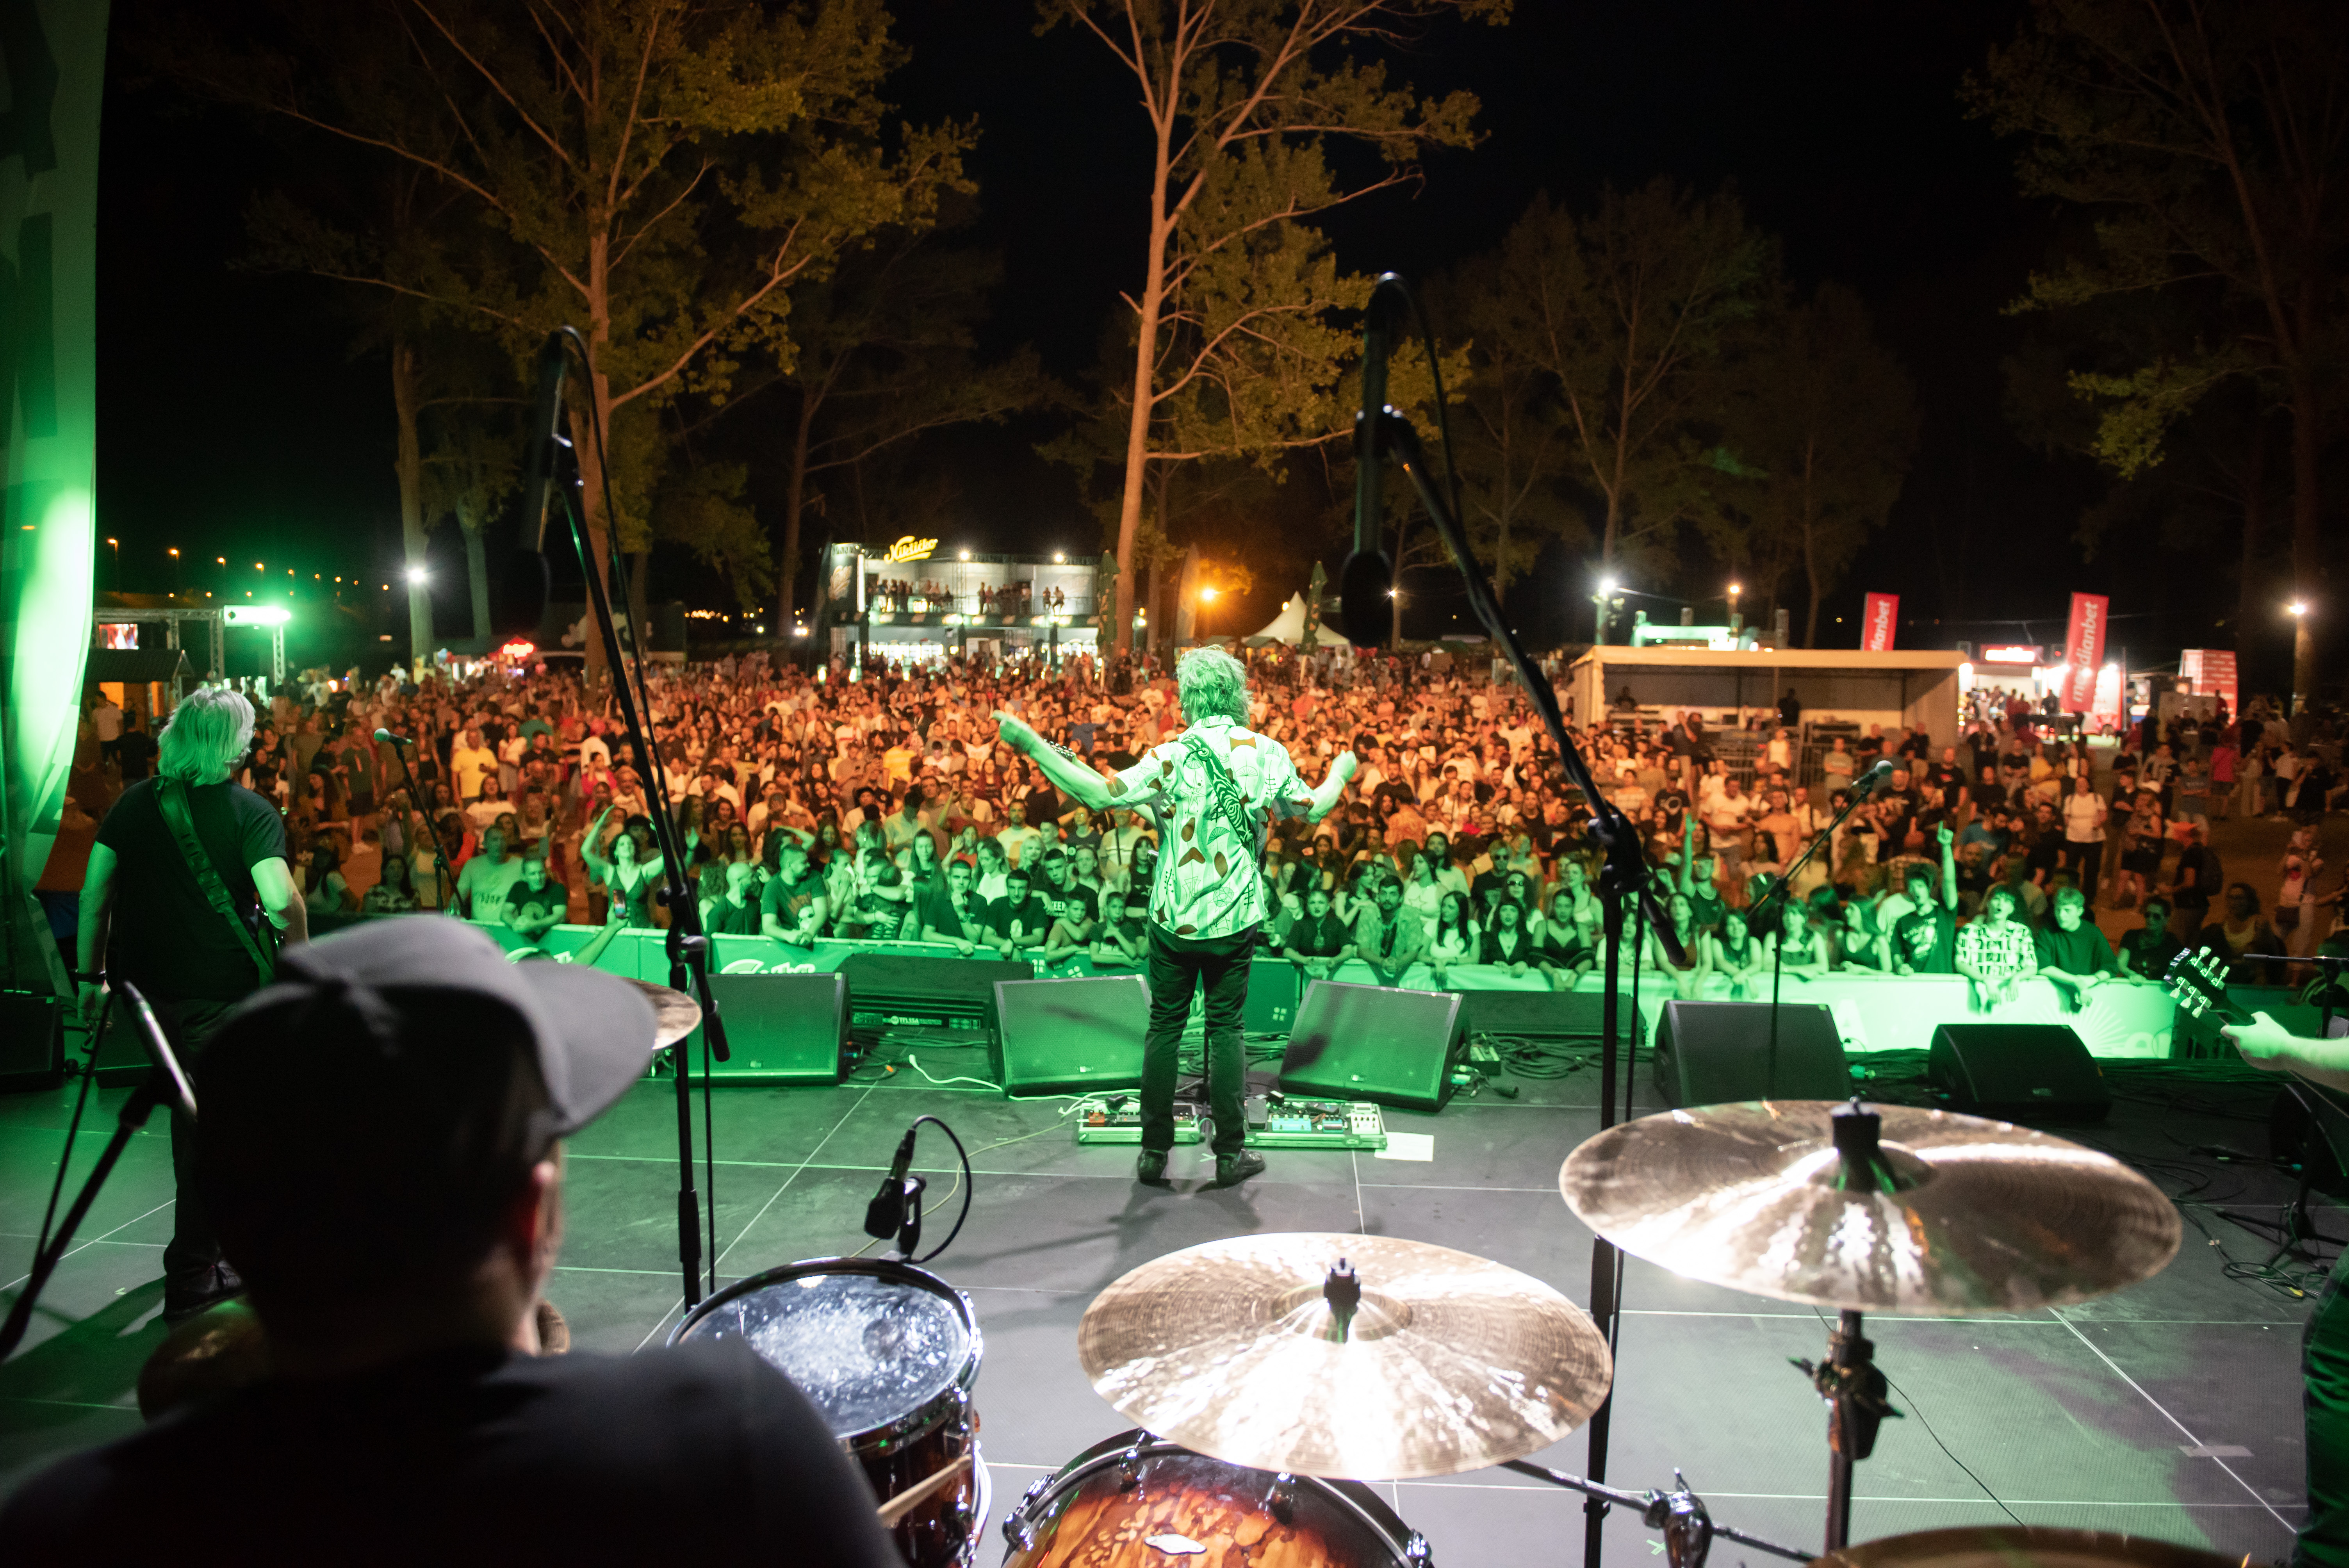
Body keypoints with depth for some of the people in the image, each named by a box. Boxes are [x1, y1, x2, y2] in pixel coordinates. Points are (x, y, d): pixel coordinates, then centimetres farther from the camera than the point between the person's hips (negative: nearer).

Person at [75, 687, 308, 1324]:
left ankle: (201, 1239, 39)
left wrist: (92, 974, 9)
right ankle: (191, 1279, 13)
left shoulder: (136, 802, 3)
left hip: (148, 984, 5)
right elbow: (281, 901, -23)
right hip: (222, 988, -5)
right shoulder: (250, 811, -12)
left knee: (191, 1110, 23)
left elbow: (94, 889, 3)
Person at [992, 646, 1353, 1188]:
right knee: (1226, 1028, 11)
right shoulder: (1268, 754, -3)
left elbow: (1099, 793, -19)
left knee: (1165, 1027, 9)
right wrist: (1341, 771, 32)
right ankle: (1230, 1153, 15)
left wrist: (1031, 744, -14)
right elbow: (1312, 809, 11)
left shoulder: (1172, 758, -12)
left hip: (1175, 917, -2)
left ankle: (1155, 1153, 15)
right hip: (1237, 919, 2)